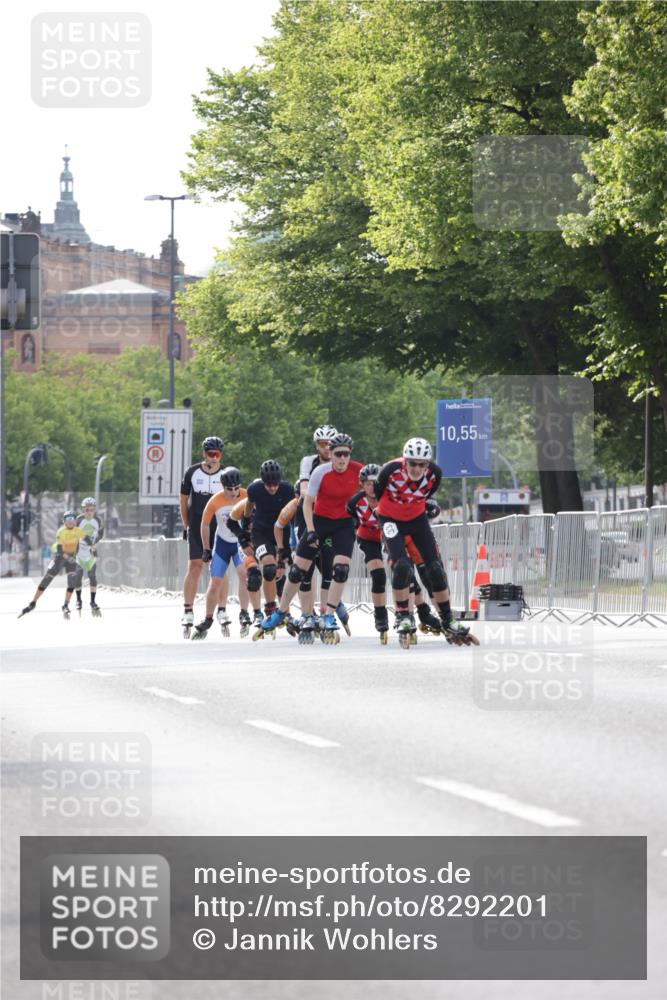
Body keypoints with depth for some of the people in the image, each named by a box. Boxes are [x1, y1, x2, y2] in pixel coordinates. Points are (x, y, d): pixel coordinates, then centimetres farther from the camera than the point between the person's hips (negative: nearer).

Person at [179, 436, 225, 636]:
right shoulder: (192, 472, -1)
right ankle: (188, 612, -5)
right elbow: (184, 499, 9)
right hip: (196, 525, -1)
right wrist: (186, 526, 7)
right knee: (195, 567, -8)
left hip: (219, 527, 1)